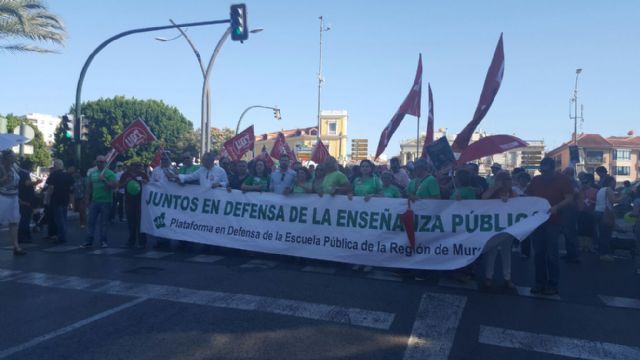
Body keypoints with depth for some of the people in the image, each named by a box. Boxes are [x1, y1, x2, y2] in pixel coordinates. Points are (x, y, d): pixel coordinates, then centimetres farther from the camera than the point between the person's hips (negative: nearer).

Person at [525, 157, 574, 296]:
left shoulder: (563, 180, -2)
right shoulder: (535, 180, 9)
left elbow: (569, 199, -8)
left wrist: (556, 207, -24)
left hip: (553, 221, -4)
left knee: (552, 254, -2)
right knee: (538, 253, 6)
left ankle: (553, 284, 7)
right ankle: (540, 282, 14)